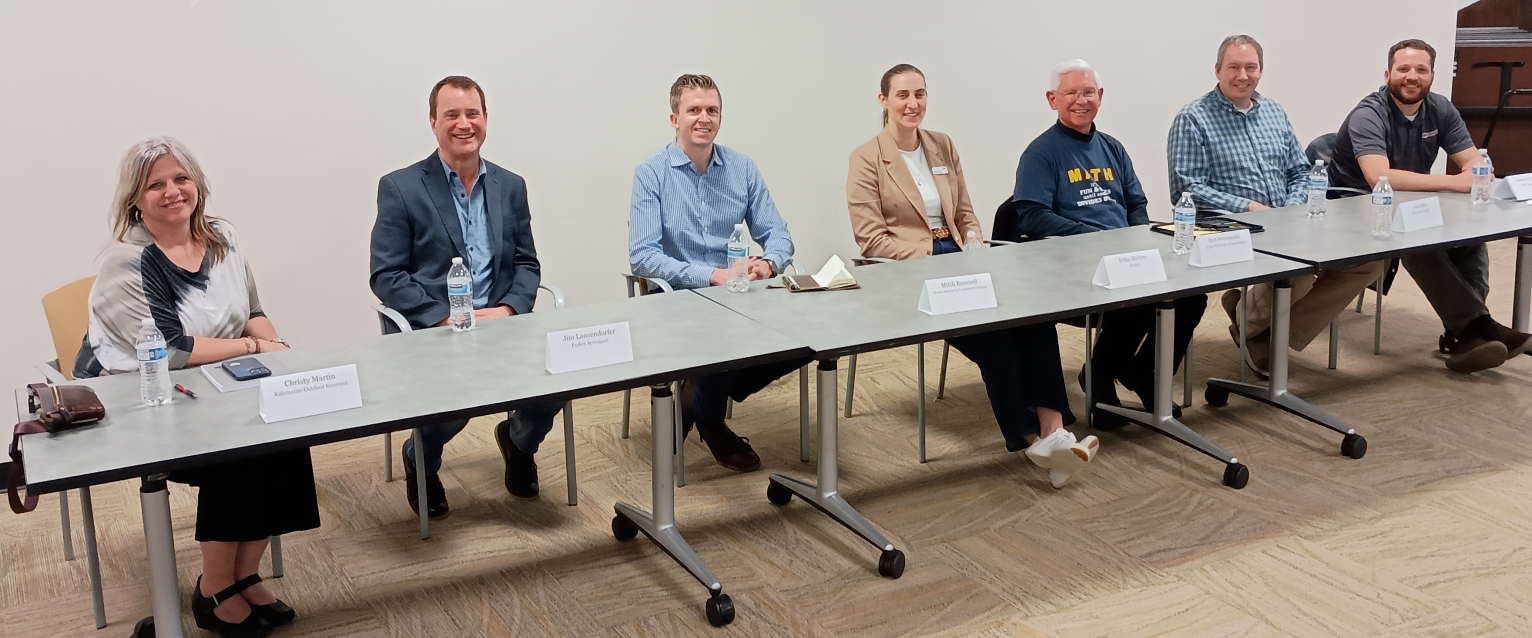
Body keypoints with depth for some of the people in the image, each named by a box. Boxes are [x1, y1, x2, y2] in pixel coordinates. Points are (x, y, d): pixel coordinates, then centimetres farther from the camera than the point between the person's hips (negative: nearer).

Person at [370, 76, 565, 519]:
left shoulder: (511, 187, 14)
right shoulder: (400, 188, 0)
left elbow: (527, 265, 15)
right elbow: (386, 277, -4)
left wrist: (508, 309, -7)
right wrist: (449, 319, -16)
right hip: (430, 333, -3)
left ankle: (518, 441, 13)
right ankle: (421, 462, 7)